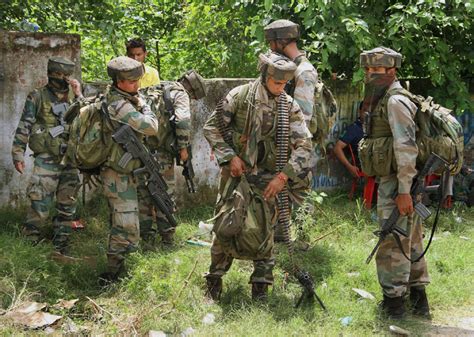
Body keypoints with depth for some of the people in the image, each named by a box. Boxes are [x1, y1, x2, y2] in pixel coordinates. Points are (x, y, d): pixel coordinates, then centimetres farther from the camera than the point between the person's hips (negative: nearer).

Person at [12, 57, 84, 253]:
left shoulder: (73, 97, 10)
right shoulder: (37, 97, -2)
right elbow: (23, 128, -2)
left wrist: (79, 96, -6)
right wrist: (18, 154, -6)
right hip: (46, 161, -4)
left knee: (67, 206, 9)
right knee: (40, 205, -9)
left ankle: (61, 245, 19)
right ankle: (29, 244, 2)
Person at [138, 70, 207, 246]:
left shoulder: (154, 90, 22)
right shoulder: (180, 94, -3)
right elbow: (183, 121, -18)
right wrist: (183, 147, -11)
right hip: (159, 150, -7)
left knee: (143, 190, 12)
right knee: (165, 192, 4)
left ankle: (145, 233, 15)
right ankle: (166, 234, 8)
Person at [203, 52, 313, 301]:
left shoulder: (289, 107, -4)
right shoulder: (239, 96, -7)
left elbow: (304, 144, -8)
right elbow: (211, 128, -3)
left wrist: (284, 176, -18)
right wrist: (230, 156, -13)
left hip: (266, 177, 1)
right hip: (236, 171, -1)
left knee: (264, 229, 1)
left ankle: (261, 284, 15)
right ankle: (215, 279, 17)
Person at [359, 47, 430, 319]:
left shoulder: (395, 101, -16)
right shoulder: (382, 100, 16)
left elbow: (406, 147, -23)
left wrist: (403, 190, -26)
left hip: (397, 183, -10)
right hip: (394, 181, 10)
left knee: (393, 242, -4)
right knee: (412, 241, 16)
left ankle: (393, 301, 4)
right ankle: (418, 298, 26)